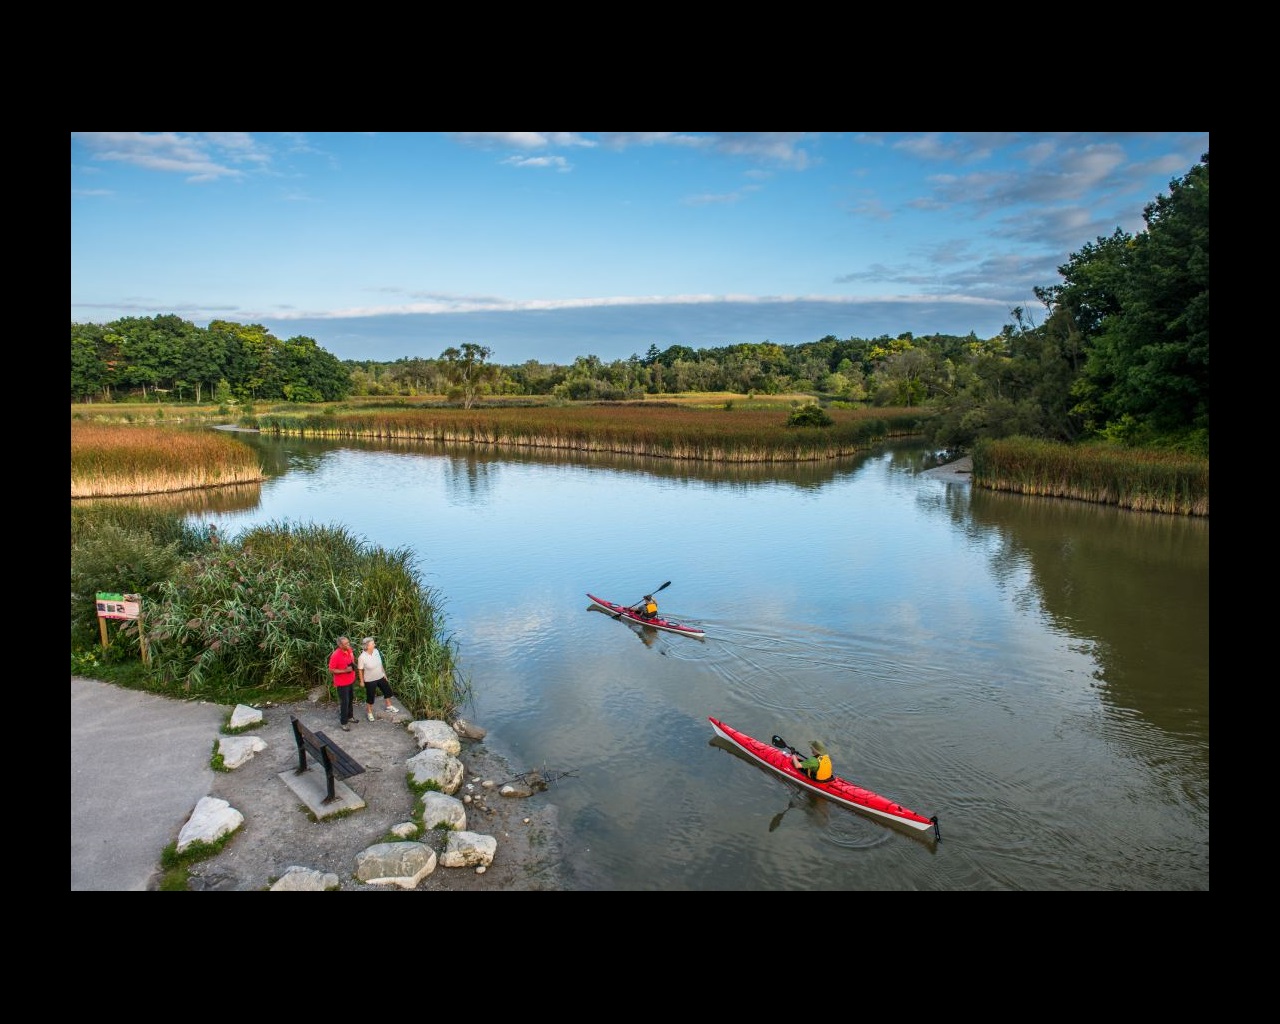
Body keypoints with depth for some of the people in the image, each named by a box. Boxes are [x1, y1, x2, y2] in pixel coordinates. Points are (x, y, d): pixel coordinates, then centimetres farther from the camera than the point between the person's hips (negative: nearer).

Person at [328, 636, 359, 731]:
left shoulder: (350, 650, -6)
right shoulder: (335, 655, -27)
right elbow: (331, 670, -21)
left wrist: (353, 666, -5)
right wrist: (345, 670, -27)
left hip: (351, 680, 7)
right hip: (342, 683, -7)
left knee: (350, 700, 23)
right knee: (344, 702, 4)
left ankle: (350, 716, 42)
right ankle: (343, 722, 19)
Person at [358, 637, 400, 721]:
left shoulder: (376, 651, -11)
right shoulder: (362, 657, -27)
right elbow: (360, 670, -14)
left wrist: (384, 673, 11)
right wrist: (362, 681, -6)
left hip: (380, 677, 6)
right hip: (370, 680, -6)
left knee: (388, 691, 19)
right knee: (370, 697, 12)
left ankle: (388, 706, 43)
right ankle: (369, 712, 36)